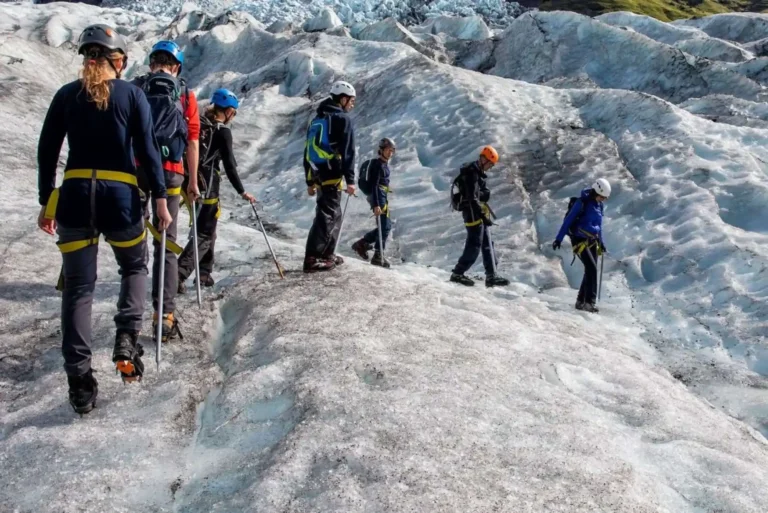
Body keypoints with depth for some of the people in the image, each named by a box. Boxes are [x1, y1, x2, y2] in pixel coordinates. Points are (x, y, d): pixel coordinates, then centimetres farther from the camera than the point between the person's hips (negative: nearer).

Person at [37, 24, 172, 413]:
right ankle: (127, 338, 1)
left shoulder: (66, 95, 8)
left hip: (75, 196, 2)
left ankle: (79, 381, 3)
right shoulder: (132, 94, 1)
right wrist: (160, 198, 1)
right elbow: (148, 149, -5)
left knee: (78, 287, 6)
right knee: (135, 267, 22)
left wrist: (46, 203, 14)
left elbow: (46, 152, 7)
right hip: (120, 196, -2)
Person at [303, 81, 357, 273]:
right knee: (326, 216, -9)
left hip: (318, 174, 8)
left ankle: (327, 255, 20)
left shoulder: (316, 120, 21)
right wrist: (350, 180, -13)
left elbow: (308, 151, 21)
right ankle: (312, 258, -14)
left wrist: (310, 181, 23)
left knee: (334, 215, 17)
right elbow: (347, 152, -13)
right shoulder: (343, 119, -4)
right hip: (332, 174, -8)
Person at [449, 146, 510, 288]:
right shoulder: (472, 174, -16)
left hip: (479, 214, 10)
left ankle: (491, 276, 12)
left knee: (487, 245, 9)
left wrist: (480, 194, -7)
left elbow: (486, 194, 13)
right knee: (474, 246, -6)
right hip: (473, 214, -10)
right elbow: (472, 199, -22)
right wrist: (484, 216, -23)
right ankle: (457, 274, 4)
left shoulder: (478, 173, 16)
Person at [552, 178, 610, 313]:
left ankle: (581, 301, 14)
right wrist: (559, 239, -13)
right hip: (579, 240, -7)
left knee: (591, 271, 5)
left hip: (592, 241, 7)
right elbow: (568, 220, -11)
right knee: (592, 268, -17)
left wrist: (601, 242, 22)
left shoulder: (599, 206, 9)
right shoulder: (582, 202, -12)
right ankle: (589, 302, -15)